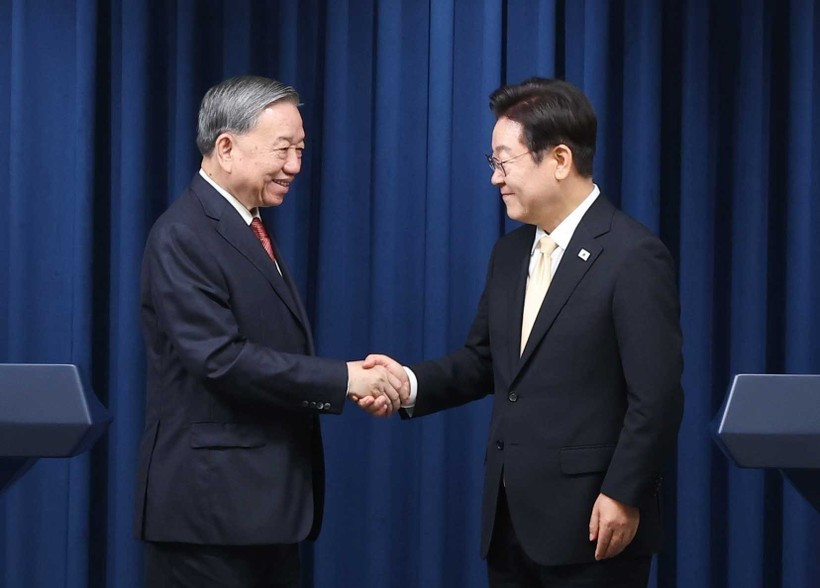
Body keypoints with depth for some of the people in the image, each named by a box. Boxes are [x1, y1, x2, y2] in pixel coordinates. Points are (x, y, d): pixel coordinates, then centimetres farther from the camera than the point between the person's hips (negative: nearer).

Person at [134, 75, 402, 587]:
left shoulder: (251, 230, 16)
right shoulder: (184, 237, -14)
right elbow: (220, 358, -22)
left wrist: (354, 385, 0)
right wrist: (343, 378, -19)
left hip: (269, 501, 9)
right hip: (211, 501, -9)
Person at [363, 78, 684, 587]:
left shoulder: (634, 257, -12)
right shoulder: (510, 253, 13)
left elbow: (656, 397, -15)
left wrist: (624, 497, -17)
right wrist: (411, 383, -1)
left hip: (591, 524, -7)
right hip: (510, 520, 7)